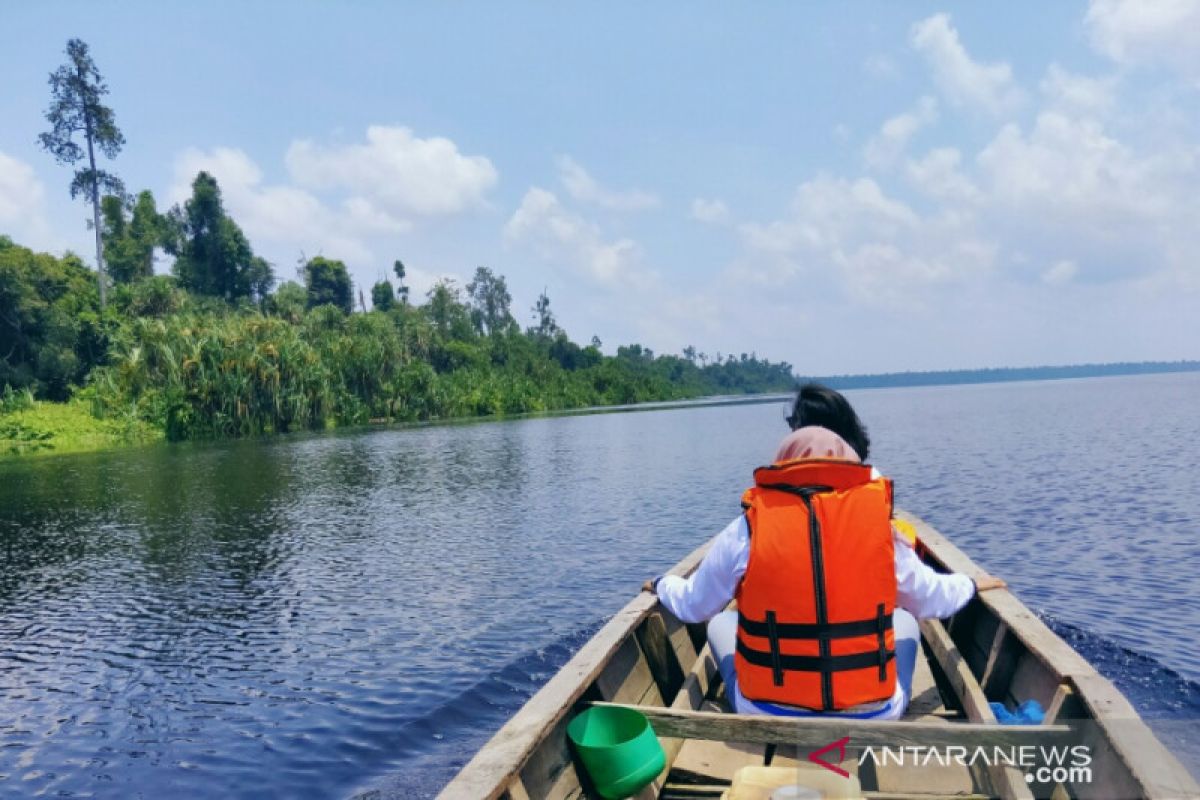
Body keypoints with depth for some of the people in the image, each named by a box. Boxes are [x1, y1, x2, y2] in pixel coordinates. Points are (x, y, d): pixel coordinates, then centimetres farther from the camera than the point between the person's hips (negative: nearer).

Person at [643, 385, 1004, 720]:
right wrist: (972, 585, 35)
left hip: (767, 717, -1)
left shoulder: (745, 531, -9)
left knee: (720, 622, 26)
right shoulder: (879, 525, -6)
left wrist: (661, 584, 28)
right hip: (874, 716, 1)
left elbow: (691, 606, 5)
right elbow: (933, 599, 12)